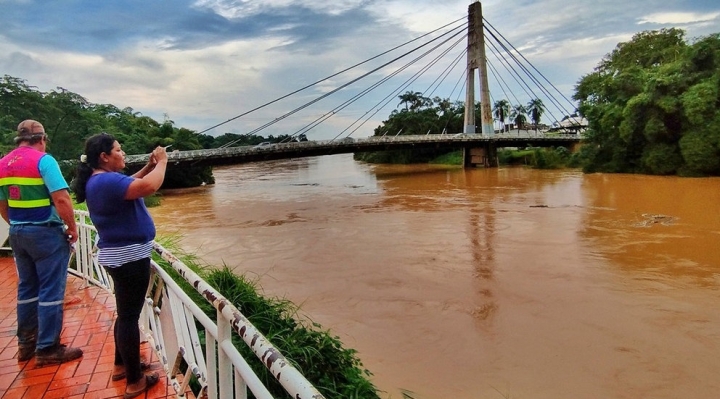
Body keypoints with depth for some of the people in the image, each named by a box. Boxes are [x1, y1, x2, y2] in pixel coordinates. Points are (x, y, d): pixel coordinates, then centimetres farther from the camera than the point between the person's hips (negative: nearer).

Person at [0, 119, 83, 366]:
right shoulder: (43, 160, -14)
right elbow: (61, 199, -22)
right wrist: (72, 227, -11)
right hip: (46, 232, -7)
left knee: (27, 288, 16)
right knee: (50, 290, -1)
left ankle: (26, 344, 26)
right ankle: (48, 349, 4)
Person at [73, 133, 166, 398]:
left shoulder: (101, 180, 10)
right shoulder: (106, 180, -23)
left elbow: (131, 184, 25)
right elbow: (149, 187, -34)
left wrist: (150, 165, 10)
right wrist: (161, 162, -17)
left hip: (121, 255, 11)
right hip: (128, 257, -11)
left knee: (127, 312, 22)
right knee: (129, 316, -2)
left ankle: (121, 365, 36)